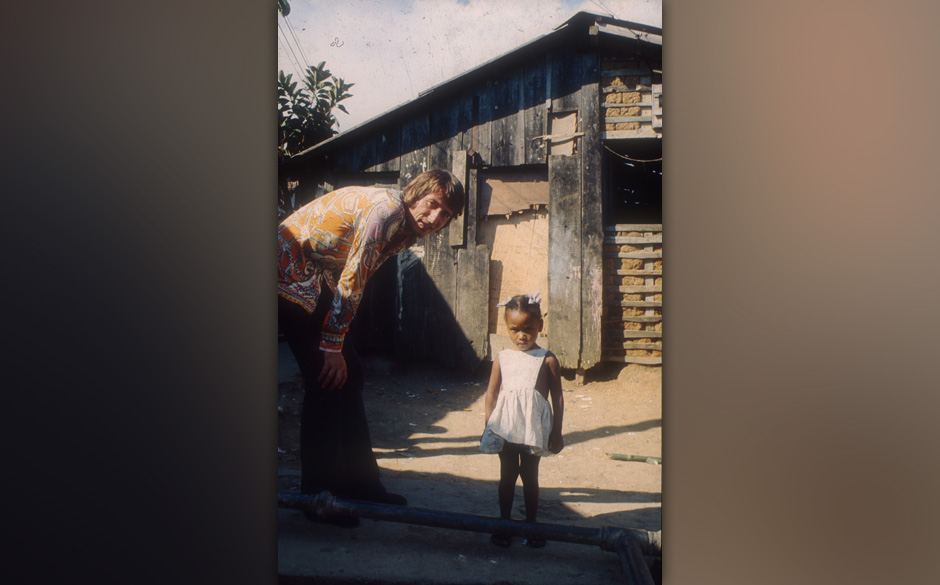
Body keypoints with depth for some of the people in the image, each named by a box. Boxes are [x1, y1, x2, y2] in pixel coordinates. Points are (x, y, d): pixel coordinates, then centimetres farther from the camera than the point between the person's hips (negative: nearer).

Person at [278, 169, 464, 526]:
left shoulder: (408, 228, 7)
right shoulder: (386, 209, -23)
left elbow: (355, 280, 12)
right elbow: (351, 281, -23)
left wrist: (336, 342, 9)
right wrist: (332, 346, -18)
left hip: (316, 280, 10)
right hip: (290, 272, -10)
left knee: (349, 377, 8)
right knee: (326, 379, -11)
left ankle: (359, 483, 17)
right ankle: (318, 495, 0)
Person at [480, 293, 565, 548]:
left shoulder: (547, 360, -4)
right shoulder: (502, 358, 1)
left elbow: (557, 397, 0)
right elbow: (491, 394, 6)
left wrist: (557, 432, -1)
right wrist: (489, 426, 3)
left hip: (534, 428, -1)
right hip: (506, 426, 2)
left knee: (530, 476, 10)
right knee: (507, 475, 12)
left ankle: (531, 524, 25)